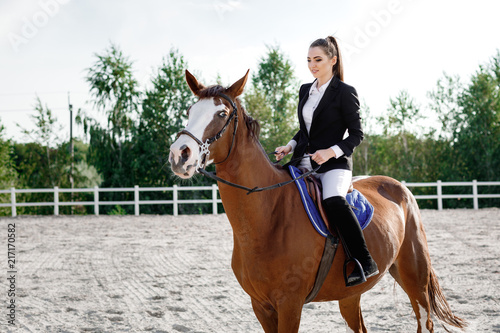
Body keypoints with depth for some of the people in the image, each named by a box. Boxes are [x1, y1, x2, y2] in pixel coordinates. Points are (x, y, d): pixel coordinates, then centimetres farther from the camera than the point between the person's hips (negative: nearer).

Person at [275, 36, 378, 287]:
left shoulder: (345, 92, -4)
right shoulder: (305, 90, 15)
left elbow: (356, 134, -5)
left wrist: (331, 152, -20)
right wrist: (290, 146, 5)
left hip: (334, 163, -8)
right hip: (304, 162, 8)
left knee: (333, 201, -35)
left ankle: (366, 262, -31)